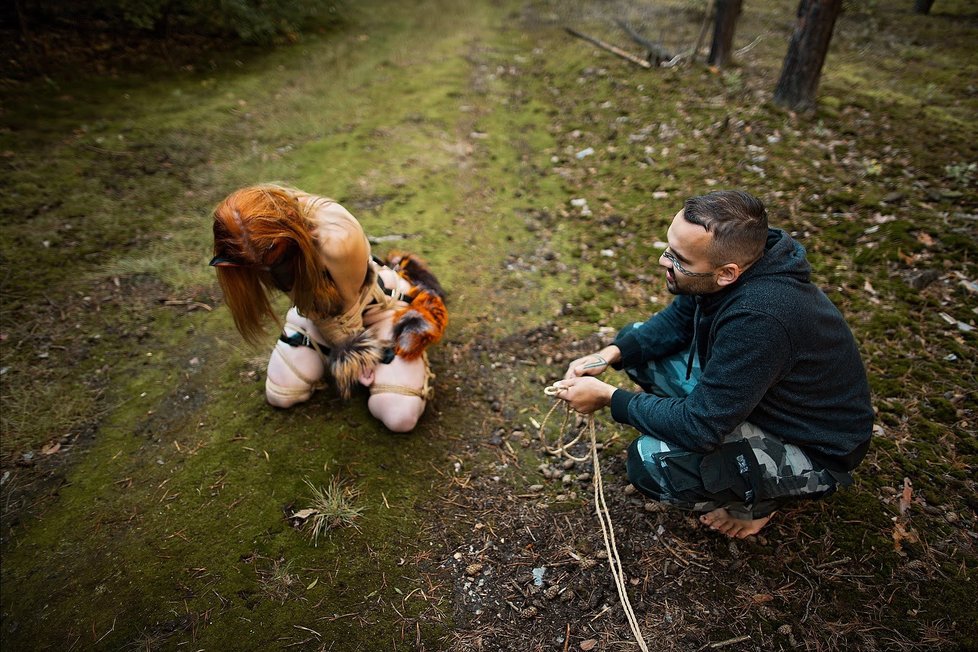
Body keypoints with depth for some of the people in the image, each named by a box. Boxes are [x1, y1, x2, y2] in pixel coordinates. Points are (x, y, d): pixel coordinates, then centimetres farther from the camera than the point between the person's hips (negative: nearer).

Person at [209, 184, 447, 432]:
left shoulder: (338, 240, -42)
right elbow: (312, 307, -11)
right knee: (279, 395, 3)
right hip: (318, 309, 5)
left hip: (375, 305, -4)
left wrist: (354, 357, -4)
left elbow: (348, 308, -21)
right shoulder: (262, 238, -24)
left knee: (400, 417, -13)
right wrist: (344, 354, -5)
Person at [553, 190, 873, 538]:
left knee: (652, 462, -29)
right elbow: (678, 319, 4)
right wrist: (611, 354, -11)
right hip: (754, 394, 8)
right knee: (636, 343, 1)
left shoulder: (758, 318, -39)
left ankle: (755, 499, 3)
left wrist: (609, 398, -22)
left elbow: (698, 427, -33)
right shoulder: (727, 262, -14)